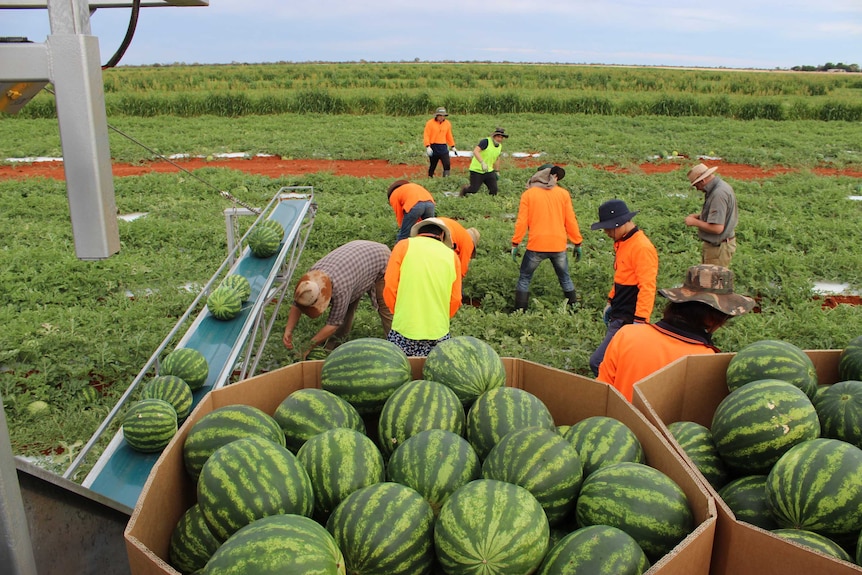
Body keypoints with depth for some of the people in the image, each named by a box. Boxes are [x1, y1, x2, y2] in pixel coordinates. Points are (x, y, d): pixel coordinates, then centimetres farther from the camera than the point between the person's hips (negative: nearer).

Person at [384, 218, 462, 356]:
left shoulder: (404, 246, 1)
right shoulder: (452, 256, 7)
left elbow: (389, 288, -2)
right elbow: (455, 300, 5)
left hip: (404, 330, -2)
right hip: (438, 333, 2)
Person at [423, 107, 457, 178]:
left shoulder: (447, 123, 9)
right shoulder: (430, 123, -4)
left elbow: (449, 136, 19)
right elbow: (426, 135, -7)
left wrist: (453, 146, 17)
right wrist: (427, 146, -18)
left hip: (443, 147, 3)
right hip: (433, 148, -3)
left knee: (447, 164, -12)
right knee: (432, 166, 6)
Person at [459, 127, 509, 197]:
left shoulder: (500, 146, 6)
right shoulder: (486, 141, -16)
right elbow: (475, 151, -29)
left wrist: (496, 171, 29)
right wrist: (482, 162, -38)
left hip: (489, 171, 6)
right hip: (477, 170, -6)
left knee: (494, 190, -8)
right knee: (473, 190, -3)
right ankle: (464, 189, 29)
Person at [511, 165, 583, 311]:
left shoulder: (528, 194, 0)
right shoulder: (563, 194, 4)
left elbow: (521, 221, -4)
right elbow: (571, 221, 4)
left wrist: (515, 244, 1)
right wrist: (577, 243, 11)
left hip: (536, 245, -2)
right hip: (558, 245, 2)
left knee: (524, 279, 11)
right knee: (565, 278, 20)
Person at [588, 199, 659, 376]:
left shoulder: (642, 247, -19)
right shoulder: (621, 243, 11)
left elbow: (647, 288, -22)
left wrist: (640, 321, -23)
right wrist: (610, 303, 24)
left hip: (628, 321, -9)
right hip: (618, 315, 9)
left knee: (598, 362, -13)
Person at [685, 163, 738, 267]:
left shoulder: (719, 194, -24)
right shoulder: (721, 186, 8)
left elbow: (717, 228, -29)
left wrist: (695, 222, -16)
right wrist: (699, 216, 9)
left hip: (718, 248, -10)